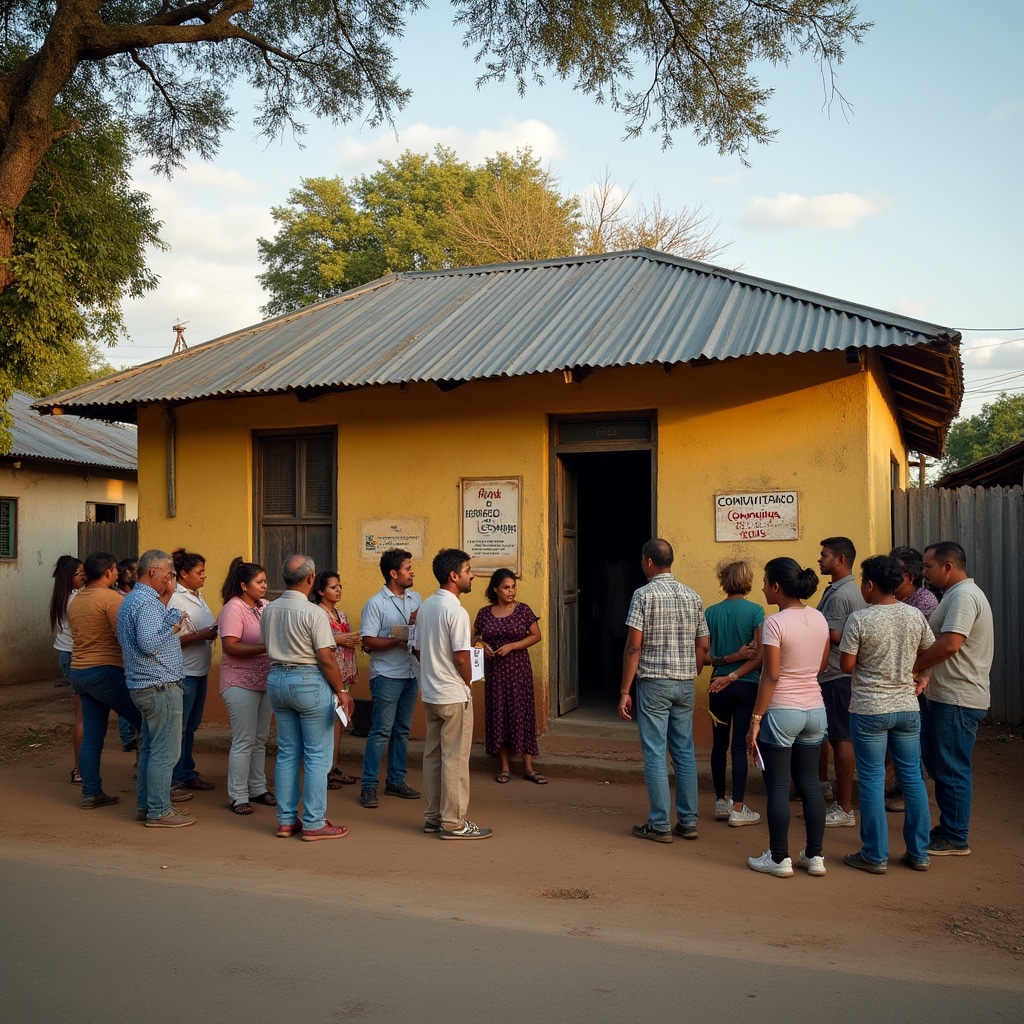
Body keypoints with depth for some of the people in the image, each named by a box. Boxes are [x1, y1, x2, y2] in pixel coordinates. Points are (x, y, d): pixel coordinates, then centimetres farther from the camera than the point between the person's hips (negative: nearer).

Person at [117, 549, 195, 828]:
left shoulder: (132, 599, 15)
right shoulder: (147, 602, -18)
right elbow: (149, 644, -28)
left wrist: (166, 598, 11)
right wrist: (173, 627, -13)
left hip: (145, 687, 11)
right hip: (161, 687, -11)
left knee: (150, 748, 17)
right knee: (165, 752, -4)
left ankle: (145, 805, 24)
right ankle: (159, 812, 1)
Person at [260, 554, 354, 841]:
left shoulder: (268, 611, 5)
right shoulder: (313, 613, -16)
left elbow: (269, 648, 14)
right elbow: (326, 658, -17)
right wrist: (341, 691, -8)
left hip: (277, 680, 7)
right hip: (309, 682, -7)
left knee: (287, 753, 13)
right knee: (317, 756, 2)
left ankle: (286, 821, 19)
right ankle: (313, 824, 5)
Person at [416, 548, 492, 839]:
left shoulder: (425, 606, 8)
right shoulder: (456, 612, -19)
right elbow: (462, 658, -20)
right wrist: (467, 682, -3)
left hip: (430, 693, 9)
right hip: (454, 695, -9)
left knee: (433, 755, 13)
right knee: (455, 760, -1)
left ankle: (433, 817, 22)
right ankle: (453, 823, 5)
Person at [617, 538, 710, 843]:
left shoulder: (644, 594, -9)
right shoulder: (692, 596, 7)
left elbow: (633, 646, -13)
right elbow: (703, 647, 8)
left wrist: (624, 690, -10)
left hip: (653, 683, -5)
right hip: (685, 685, 5)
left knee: (655, 755, 0)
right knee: (685, 752, 11)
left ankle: (659, 825, 5)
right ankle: (688, 821, 16)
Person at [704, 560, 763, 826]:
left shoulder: (710, 612, 0)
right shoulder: (755, 611, -8)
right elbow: (760, 655, -13)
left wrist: (727, 658, -5)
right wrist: (733, 676, -11)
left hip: (718, 687, 3)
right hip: (747, 686, -3)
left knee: (719, 744, 12)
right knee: (740, 746, 0)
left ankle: (721, 803, 22)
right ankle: (738, 810, 4)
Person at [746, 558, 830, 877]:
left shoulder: (775, 623, -15)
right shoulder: (819, 619, 5)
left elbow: (770, 676, -16)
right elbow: (822, 665, 14)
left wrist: (755, 720, -12)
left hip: (781, 711, -6)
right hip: (815, 709, 7)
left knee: (778, 786, 3)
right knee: (809, 782, 14)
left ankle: (780, 858, 9)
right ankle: (815, 856, 19)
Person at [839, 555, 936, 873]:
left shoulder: (859, 619, -15)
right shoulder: (915, 616, -1)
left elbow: (846, 664, -11)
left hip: (869, 710, -4)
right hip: (907, 707, 4)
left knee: (872, 780, 3)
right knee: (912, 778, 12)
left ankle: (875, 856, 9)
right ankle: (919, 853, 20)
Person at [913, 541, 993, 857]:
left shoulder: (964, 595, -18)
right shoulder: (957, 594, 16)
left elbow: (949, 644, -27)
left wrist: (913, 666, -15)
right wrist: (920, 668, 6)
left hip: (957, 700, -11)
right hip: (946, 696, 11)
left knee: (951, 770, -2)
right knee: (939, 765, 17)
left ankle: (956, 839, 8)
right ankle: (950, 827, 27)